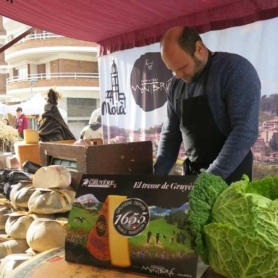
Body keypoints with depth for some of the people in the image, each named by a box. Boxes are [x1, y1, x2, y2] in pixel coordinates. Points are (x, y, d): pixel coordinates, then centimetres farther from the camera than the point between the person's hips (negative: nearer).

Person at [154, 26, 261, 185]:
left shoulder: (236, 69, -14)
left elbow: (245, 131, -21)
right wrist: (158, 175, 0)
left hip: (229, 175, -6)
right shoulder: (176, 85, 6)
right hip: (191, 174, 6)